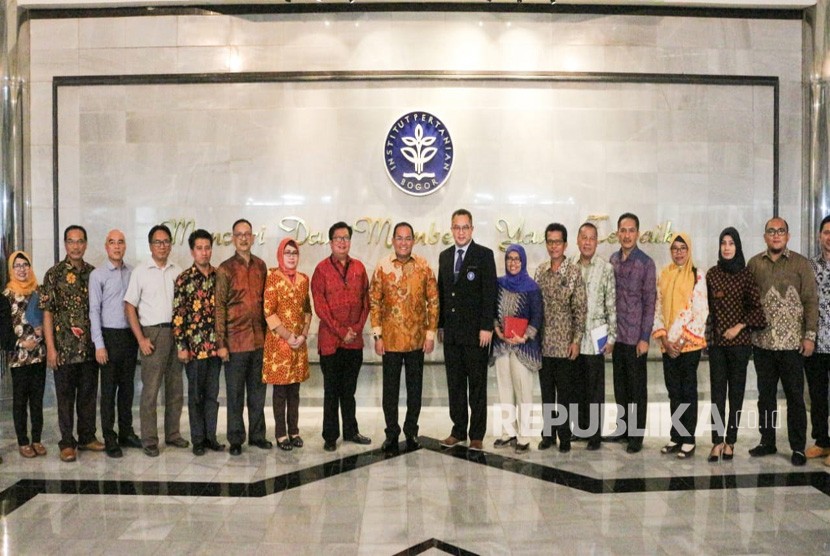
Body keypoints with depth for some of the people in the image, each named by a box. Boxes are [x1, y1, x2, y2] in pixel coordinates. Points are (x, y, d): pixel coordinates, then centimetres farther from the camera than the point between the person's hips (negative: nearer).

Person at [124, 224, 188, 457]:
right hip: (153, 333, -4)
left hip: (176, 331, 4)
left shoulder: (177, 271, 9)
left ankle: (172, 433, 22)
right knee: (150, 389, -3)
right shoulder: (140, 272, -1)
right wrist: (141, 339, -9)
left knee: (176, 387, 10)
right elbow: (130, 307, -3)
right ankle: (149, 440, 6)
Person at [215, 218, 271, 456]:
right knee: (235, 393, 6)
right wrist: (221, 343, -11)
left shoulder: (261, 266, 8)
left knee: (258, 391, 13)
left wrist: (268, 332, 8)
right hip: (236, 340, -4)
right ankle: (235, 440, 17)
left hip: (259, 339, 4)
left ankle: (257, 435, 25)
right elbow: (219, 307, -7)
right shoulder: (225, 269, -5)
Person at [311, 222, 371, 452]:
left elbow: (365, 301, 9)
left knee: (349, 389, 14)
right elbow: (320, 306, -8)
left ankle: (351, 431, 25)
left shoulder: (359, 268, 8)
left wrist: (357, 328, -4)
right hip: (330, 340, -3)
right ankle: (330, 436, 13)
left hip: (355, 340, 3)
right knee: (331, 391, 5)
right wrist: (341, 331, -11)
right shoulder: (322, 268, -4)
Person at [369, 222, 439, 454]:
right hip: (390, 339, -1)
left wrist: (431, 334, -3)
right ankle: (392, 432, 21)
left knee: (415, 388, 11)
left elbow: (433, 301, 2)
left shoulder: (424, 266, -1)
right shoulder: (382, 267, -3)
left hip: (417, 338, 1)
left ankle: (411, 431, 25)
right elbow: (374, 302, -1)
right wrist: (377, 335, -5)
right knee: (390, 388, 8)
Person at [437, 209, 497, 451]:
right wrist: (440, 325, 11)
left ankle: (477, 435, 11)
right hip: (451, 332, 5)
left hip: (475, 332, -5)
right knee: (455, 384, 10)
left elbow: (489, 293, -9)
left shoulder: (484, 255, -4)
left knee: (477, 385, 3)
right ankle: (458, 430, 21)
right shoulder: (444, 256, 12)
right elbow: (442, 293, 14)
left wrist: (486, 327, -14)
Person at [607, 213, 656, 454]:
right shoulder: (612, 260, 7)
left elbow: (649, 302, -8)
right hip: (616, 334, 5)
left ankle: (636, 435, 14)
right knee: (620, 384, 13)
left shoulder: (646, 263, -7)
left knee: (637, 388, 4)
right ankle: (622, 428, 26)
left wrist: (645, 337, -12)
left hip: (636, 336, -5)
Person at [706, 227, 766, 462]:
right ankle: (717, 441, 4)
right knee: (717, 391, 1)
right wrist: (709, 331, 6)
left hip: (739, 340, -2)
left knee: (736, 391, 4)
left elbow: (756, 307, -1)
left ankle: (730, 441, 11)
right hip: (716, 340, 2)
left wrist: (739, 327, -9)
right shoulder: (712, 273, 5)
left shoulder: (746, 274, -2)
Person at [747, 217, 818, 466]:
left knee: (795, 396, 4)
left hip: (792, 342, -2)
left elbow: (811, 302, -2)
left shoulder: (801, 264, 0)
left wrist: (810, 335, -7)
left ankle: (798, 447, 14)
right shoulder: (754, 264, 6)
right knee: (765, 394, 11)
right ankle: (767, 441, 23)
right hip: (762, 342, 2)